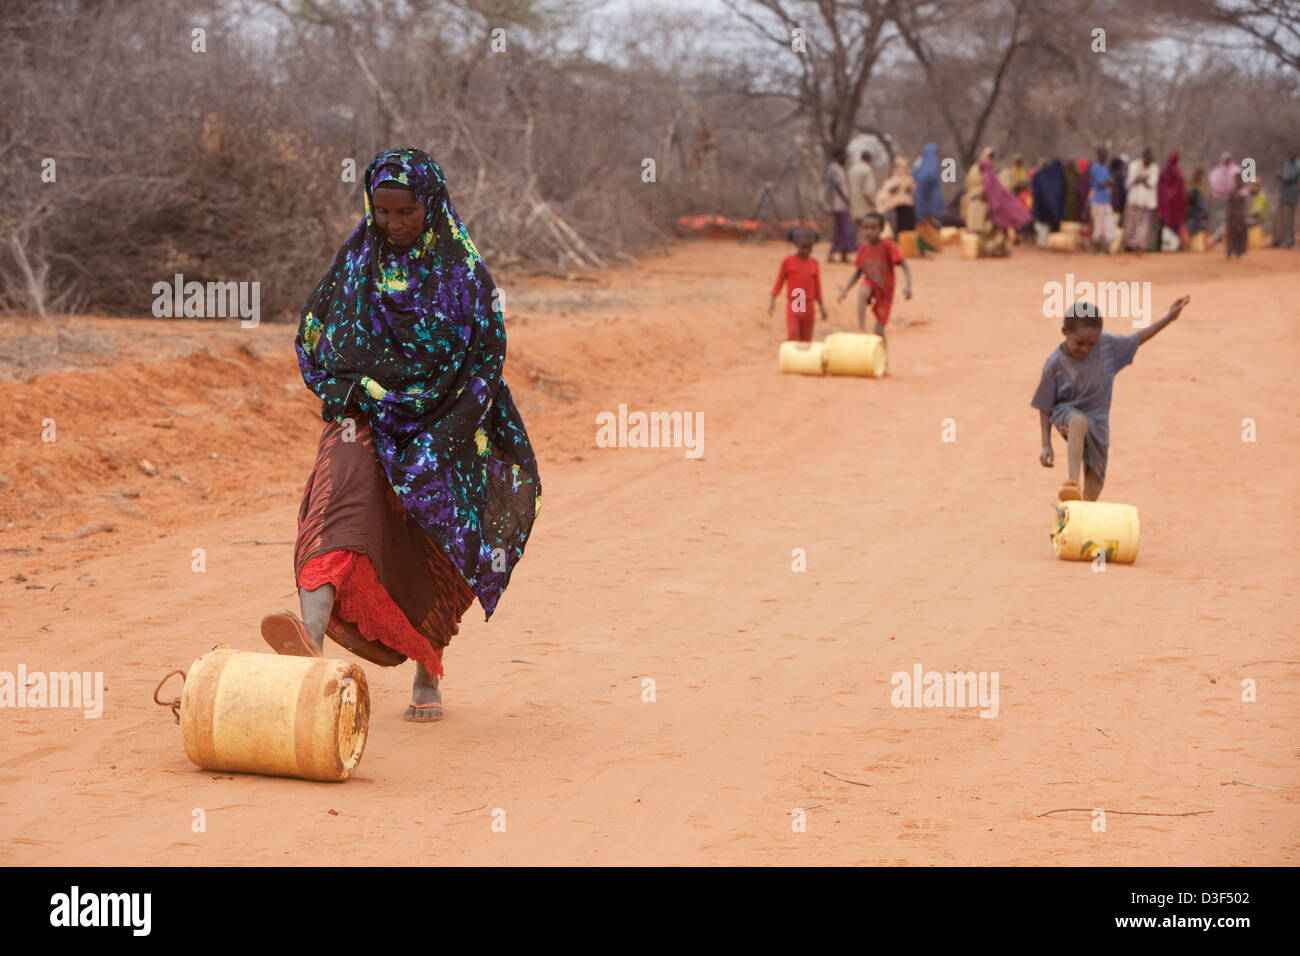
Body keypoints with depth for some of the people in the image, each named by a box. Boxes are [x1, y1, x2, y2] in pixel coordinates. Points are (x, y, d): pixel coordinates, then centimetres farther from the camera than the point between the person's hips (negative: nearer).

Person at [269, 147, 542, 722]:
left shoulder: (463, 269, -2)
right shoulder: (356, 259, 5)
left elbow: (488, 354, -2)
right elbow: (314, 333, 13)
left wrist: (444, 435, -11)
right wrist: (347, 390, -3)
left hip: (438, 428, 0)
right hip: (363, 418, 0)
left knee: (428, 565, 6)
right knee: (343, 502, -28)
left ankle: (428, 679, 26)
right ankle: (312, 638, -48)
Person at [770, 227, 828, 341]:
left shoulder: (813, 263, 7)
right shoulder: (788, 261, -2)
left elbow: (817, 287, 14)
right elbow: (779, 282, 3)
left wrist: (822, 307, 14)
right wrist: (772, 301, -6)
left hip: (808, 307, 3)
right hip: (793, 305, -3)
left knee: (806, 338, 7)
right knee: (792, 334, -17)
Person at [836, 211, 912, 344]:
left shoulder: (888, 246, -17)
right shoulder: (864, 248, -3)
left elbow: (904, 266, -19)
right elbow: (857, 272, 8)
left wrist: (907, 286, -35)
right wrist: (845, 290, -2)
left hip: (885, 290, -2)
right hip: (870, 284, 2)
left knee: (879, 330, -2)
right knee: (862, 292, -36)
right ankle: (862, 331, -35)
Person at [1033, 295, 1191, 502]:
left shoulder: (1106, 345, -8)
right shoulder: (1055, 364, -16)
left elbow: (1136, 339, 7)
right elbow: (1044, 407, -9)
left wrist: (1169, 317, 5)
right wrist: (1046, 445, -12)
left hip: (1098, 423, 5)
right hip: (1066, 415, -4)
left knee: (1093, 489, 4)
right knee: (1079, 422, -42)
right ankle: (1072, 482, -55)